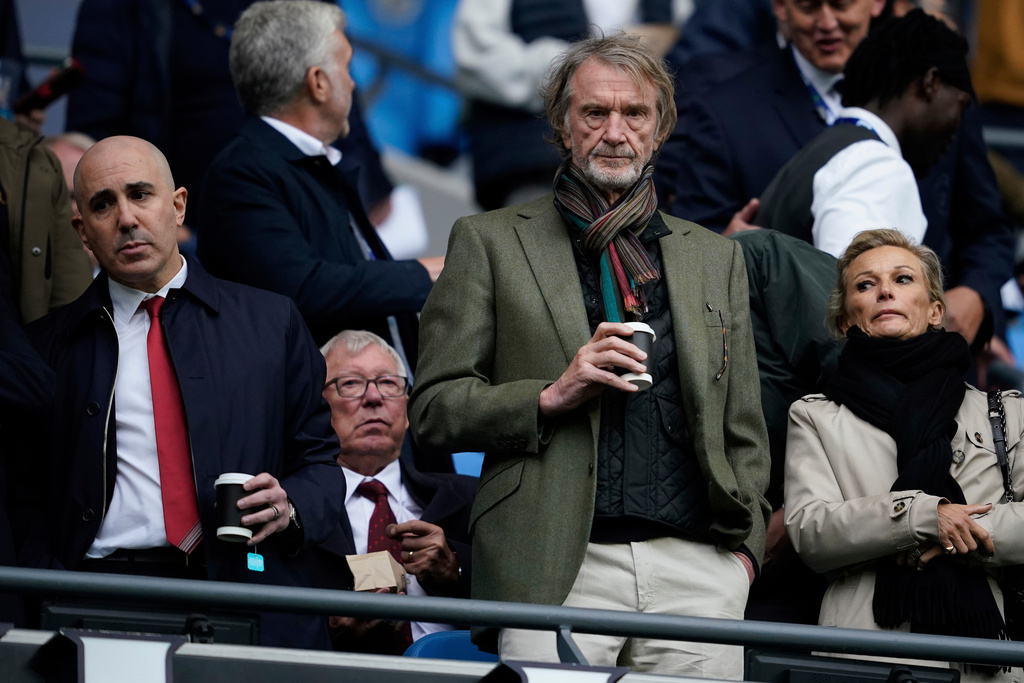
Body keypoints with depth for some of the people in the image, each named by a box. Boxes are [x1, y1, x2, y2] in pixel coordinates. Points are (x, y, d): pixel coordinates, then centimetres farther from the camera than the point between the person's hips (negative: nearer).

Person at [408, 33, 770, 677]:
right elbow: (434, 407, 5)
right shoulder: (490, 242, 10)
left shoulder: (715, 257, 20)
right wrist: (551, 397, -10)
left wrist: (744, 546, 7)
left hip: (699, 570, 3)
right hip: (561, 571, -3)